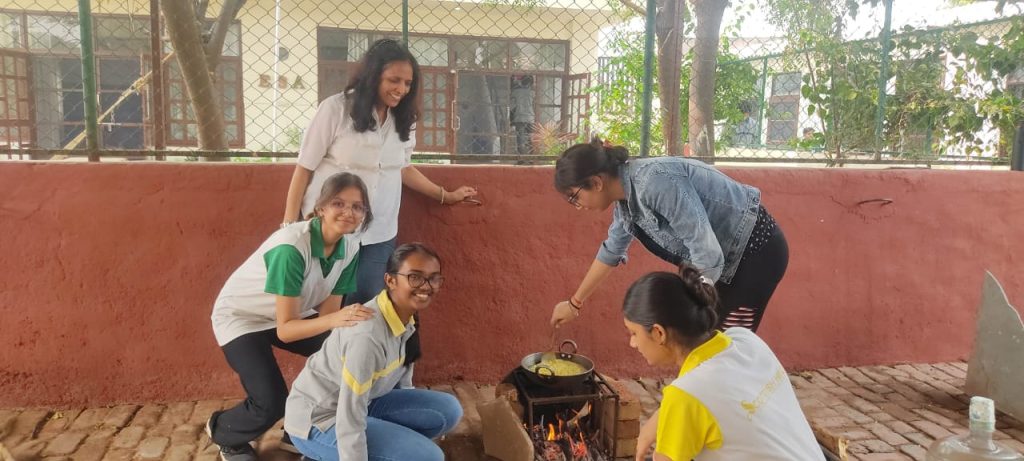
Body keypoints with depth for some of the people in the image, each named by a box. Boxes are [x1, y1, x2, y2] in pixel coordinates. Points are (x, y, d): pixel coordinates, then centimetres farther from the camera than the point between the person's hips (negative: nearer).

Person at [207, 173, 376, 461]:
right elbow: (285, 329, -32)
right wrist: (334, 320, -47)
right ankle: (222, 433, 16)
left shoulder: (350, 247, -15)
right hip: (240, 317, -7)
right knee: (272, 404, -20)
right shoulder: (291, 247, -35)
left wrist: (347, 321, -32)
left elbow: (327, 312, -12)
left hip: (290, 315, 7)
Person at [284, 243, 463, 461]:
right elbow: (349, 424, -29)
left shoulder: (405, 317, -5)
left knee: (448, 410, -2)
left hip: (359, 404, 8)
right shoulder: (368, 335, -31)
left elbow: (401, 379, 12)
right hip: (317, 422, -8)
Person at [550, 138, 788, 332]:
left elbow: (708, 254, -30)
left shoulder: (655, 182, -29)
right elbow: (611, 252, 18)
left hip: (756, 251, -9)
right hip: (731, 257, 9)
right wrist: (575, 302, 25)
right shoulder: (626, 196, 1)